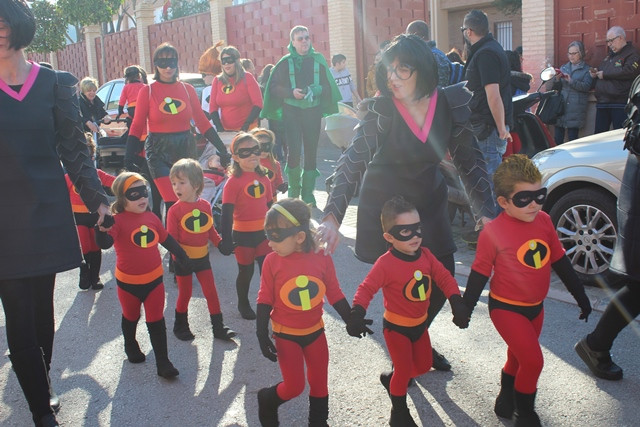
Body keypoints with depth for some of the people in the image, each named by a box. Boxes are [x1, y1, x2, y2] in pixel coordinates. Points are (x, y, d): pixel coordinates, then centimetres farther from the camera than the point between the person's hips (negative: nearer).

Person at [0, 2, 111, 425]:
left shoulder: (56, 84, 1)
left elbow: (75, 148, 2)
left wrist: (98, 198, -6)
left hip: (46, 211, 0)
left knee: (42, 307, 10)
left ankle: (42, 385, 28)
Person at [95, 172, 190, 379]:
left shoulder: (151, 217, -2)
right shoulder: (118, 220, -17)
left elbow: (167, 239, 12)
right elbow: (105, 243, -32)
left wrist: (183, 257, 19)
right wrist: (102, 228, -52)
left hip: (154, 279, 2)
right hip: (128, 282, -2)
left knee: (156, 321, 5)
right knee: (131, 317, 22)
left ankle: (163, 362, 10)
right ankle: (131, 347, 49)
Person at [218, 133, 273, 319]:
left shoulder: (264, 179, 3)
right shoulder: (233, 182, -14)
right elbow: (227, 213, -15)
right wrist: (226, 239, -19)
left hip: (264, 232, 4)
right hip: (243, 235, -4)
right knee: (246, 271, 11)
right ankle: (243, 304, 33)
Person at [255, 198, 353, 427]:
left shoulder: (322, 258, -14)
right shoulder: (272, 261, -17)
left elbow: (334, 294, -2)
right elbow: (265, 300, -8)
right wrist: (262, 335, -8)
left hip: (315, 332, 2)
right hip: (285, 335, -2)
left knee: (320, 383, 14)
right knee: (294, 386, 1)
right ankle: (267, 400, 31)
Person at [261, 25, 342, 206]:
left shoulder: (318, 60, 5)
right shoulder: (285, 62, 1)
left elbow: (328, 86, 6)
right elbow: (273, 87, 0)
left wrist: (315, 91, -14)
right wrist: (291, 92, -15)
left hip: (313, 111, 2)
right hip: (291, 111, -2)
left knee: (311, 152, 5)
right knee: (294, 151, -11)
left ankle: (308, 193, 16)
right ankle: (293, 190, 10)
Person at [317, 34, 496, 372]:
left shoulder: (450, 104, -9)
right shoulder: (380, 110, -19)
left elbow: (470, 161, -1)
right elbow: (352, 163, -25)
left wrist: (486, 212, -7)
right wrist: (332, 216, -38)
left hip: (428, 204, 4)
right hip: (384, 208, -4)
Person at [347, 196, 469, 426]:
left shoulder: (425, 255, -8)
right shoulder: (385, 263, -26)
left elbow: (444, 277, -2)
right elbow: (366, 288, -24)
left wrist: (456, 301, -14)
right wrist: (357, 314, -37)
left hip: (420, 324, 6)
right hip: (396, 327, -6)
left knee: (423, 365, 19)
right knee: (404, 370, 2)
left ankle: (392, 379, 44)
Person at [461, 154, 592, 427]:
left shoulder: (544, 221, -4)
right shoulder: (493, 232, -21)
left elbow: (560, 262, 7)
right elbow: (479, 274, -13)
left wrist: (580, 296, 13)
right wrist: (465, 308, -9)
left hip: (535, 307, 6)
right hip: (506, 308, -6)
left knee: (518, 356, 21)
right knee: (533, 360, -10)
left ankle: (506, 397, 45)